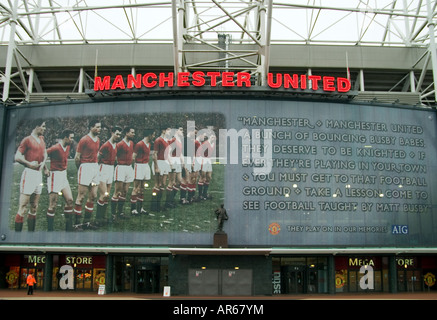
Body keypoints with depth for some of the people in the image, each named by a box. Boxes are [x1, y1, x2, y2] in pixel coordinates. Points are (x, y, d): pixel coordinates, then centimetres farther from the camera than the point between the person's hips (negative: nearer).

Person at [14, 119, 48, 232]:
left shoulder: (41, 139, 15)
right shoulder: (27, 140, -6)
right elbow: (17, 157, -10)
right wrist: (29, 164, -15)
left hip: (39, 174, 8)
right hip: (29, 173, -8)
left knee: (34, 207, 11)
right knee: (23, 207, -9)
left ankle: (31, 232, 17)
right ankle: (17, 232, -7)